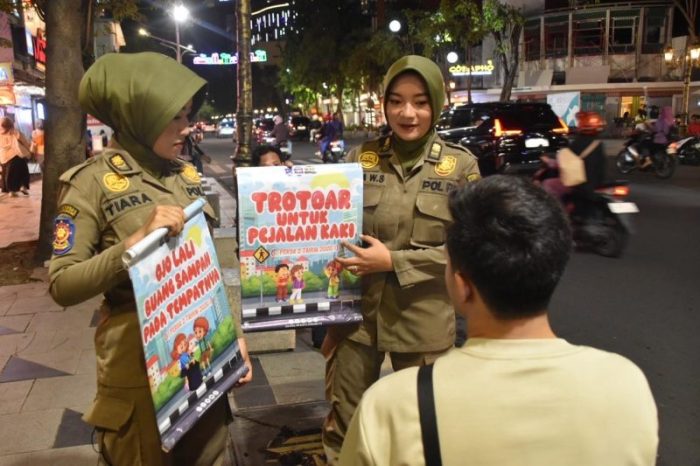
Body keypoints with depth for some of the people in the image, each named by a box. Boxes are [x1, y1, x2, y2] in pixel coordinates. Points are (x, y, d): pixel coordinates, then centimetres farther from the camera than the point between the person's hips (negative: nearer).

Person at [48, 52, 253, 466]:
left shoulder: (187, 175, 5)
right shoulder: (93, 181, -11)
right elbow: (62, 285, -15)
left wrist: (234, 331, 9)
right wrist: (138, 240, -26)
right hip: (140, 364, -5)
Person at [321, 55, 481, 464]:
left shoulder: (461, 165, -3)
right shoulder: (361, 158, 1)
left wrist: (394, 261, -17)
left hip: (424, 321, -1)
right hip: (357, 313, 2)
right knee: (341, 431, 14)